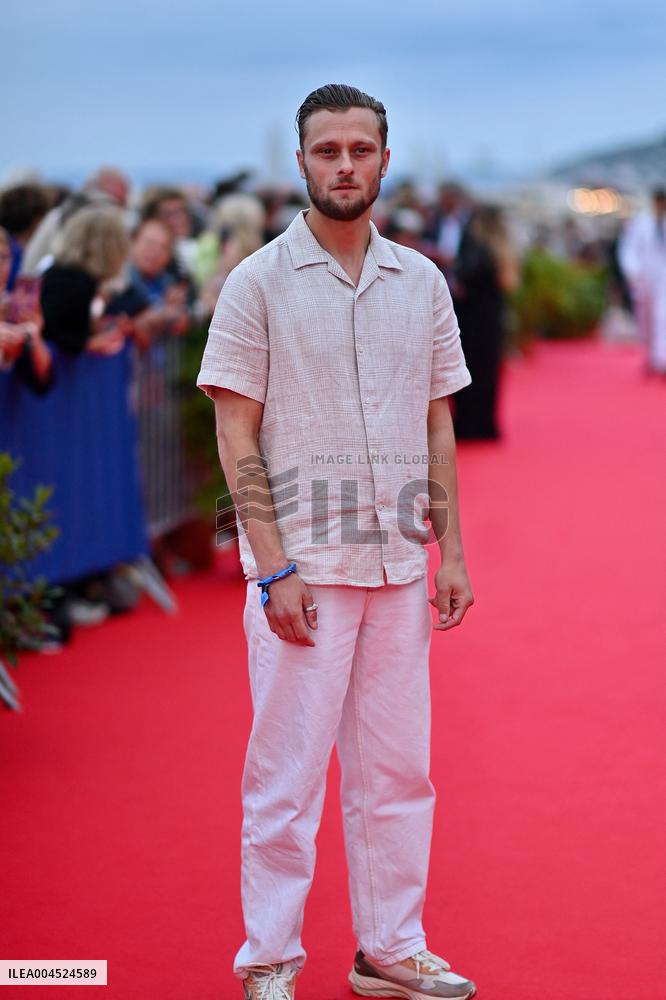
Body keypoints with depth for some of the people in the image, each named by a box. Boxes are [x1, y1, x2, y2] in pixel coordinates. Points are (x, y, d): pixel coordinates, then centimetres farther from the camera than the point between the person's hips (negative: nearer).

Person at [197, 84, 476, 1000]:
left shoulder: (421, 281, 9)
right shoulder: (258, 282, -4)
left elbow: (438, 424, 13)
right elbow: (236, 435, -6)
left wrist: (451, 551, 6)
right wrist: (274, 567, -13)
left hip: (398, 566, 4)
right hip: (302, 566, -4)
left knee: (398, 771, 10)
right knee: (287, 774, 0)